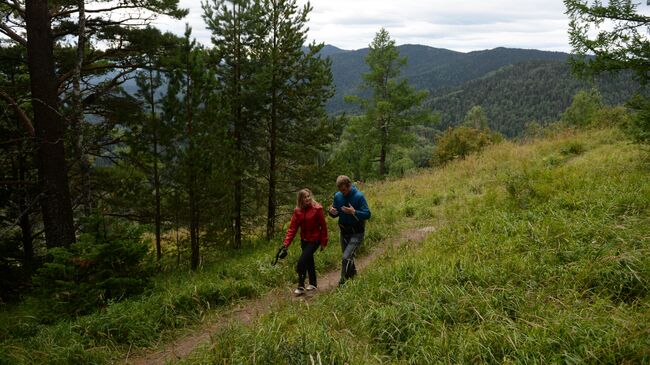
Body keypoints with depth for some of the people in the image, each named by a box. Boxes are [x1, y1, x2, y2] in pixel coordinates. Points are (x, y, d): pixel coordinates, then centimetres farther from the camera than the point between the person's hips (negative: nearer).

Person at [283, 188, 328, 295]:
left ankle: (301, 286, 0)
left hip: (314, 240, -5)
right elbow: (292, 227, -5)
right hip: (304, 240, 5)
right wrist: (286, 242, -14)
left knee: (302, 262, -12)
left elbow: (323, 226, -10)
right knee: (309, 261, 18)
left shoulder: (317, 209, -14)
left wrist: (324, 242, -8)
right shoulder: (298, 211, -2)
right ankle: (313, 283, 35)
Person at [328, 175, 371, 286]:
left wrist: (353, 212, -31)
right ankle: (354, 277, 39)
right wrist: (331, 211, -15)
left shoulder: (359, 196, -16)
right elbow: (335, 214, 9)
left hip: (356, 233, -6)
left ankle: (343, 283, -6)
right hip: (344, 232, 6)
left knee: (346, 258, -17)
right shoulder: (337, 196, -1)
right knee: (349, 257, 19)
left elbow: (367, 214, -17)